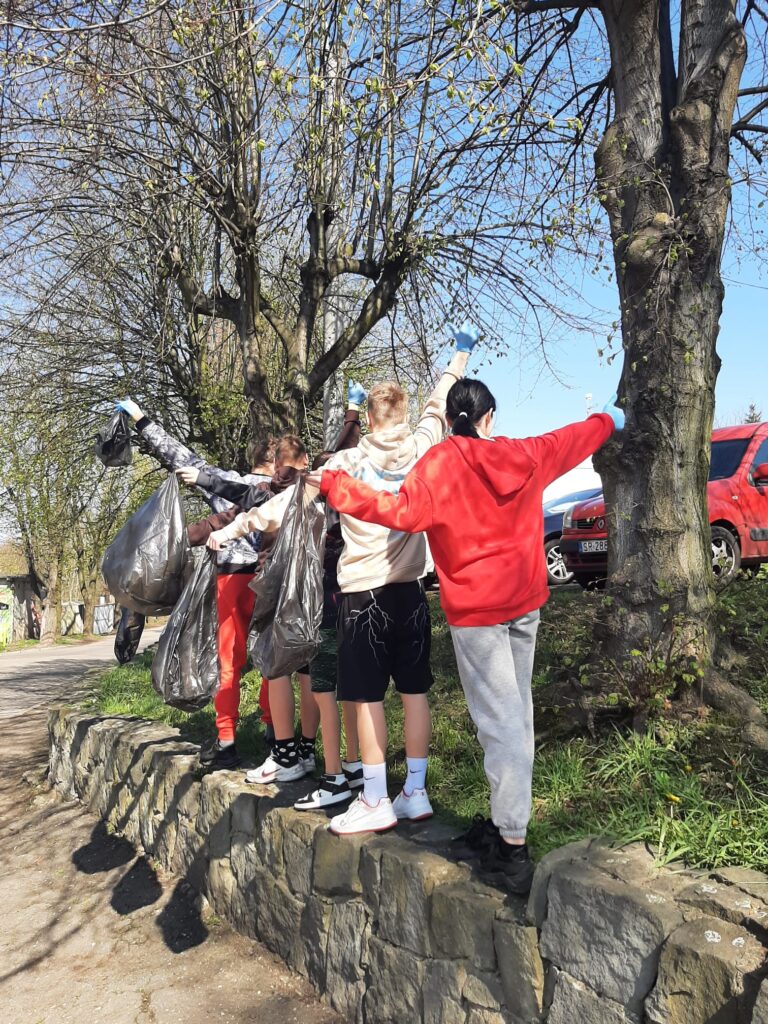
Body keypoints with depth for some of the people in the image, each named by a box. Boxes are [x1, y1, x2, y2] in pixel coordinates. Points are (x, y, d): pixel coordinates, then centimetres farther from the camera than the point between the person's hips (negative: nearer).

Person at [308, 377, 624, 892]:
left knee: (501, 720, -4)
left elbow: (403, 512, -22)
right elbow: (575, 439, 21)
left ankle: (512, 844, -1)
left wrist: (333, 483, -15)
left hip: (475, 609, -5)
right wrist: (609, 420, 42)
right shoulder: (526, 455, 4)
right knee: (519, 712, 15)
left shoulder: (441, 462, -10)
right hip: (525, 602, 5)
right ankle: (507, 820, 26)